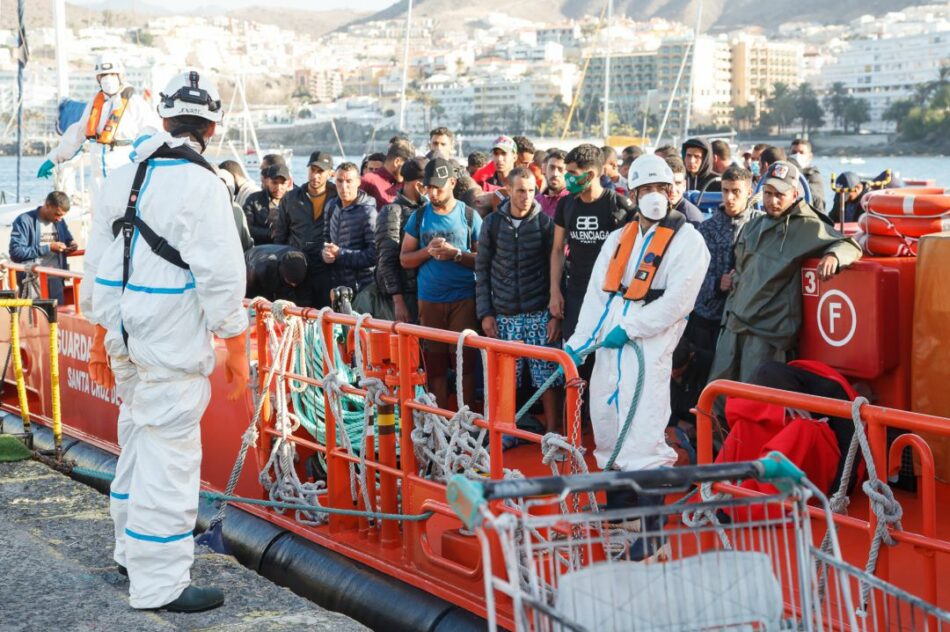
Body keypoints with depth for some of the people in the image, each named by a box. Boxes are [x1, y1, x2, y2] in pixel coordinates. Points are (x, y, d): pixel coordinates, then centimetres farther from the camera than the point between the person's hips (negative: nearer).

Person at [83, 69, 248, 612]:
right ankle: (159, 582, -2)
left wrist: (103, 334, 23)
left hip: (125, 336, 8)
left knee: (139, 439, 21)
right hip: (172, 343, -8)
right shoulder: (200, 184, -13)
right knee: (169, 451, -5)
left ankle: (132, 548, 36)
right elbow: (219, 272, -16)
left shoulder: (123, 178, 11)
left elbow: (98, 261, 16)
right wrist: (235, 347, -9)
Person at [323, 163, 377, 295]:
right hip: (335, 284, 6)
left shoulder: (368, 212, -14)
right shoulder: (331, 206, 8)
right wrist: (325, 252, -3)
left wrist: (340, 254, -17)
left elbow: (374, 254, -19)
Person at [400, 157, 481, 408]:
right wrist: (428, 251, -8)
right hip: (429, 300, 2)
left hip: (463, 299, -2)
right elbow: (405, 259, 8)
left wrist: (456, 254, -14)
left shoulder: (469, 216, 2)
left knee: (464, 359, -4)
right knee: (434, 362, 2)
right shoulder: (419, 216, 8)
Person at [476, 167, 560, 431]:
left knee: (546, 375, -2)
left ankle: (552, 431, 8)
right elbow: (482, 270, 7)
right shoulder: (492, 223, 4)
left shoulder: (545, 223, 1)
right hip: (504, 315, 1)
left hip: (539, 313, -1)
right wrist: (485, 313, 2)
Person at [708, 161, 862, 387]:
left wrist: (833, 256, -29)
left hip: (768, 329, -7)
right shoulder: (753, 226, 16)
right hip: (734, 324, 7)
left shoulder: (807, 227, -5)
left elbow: (851, 246, -8)